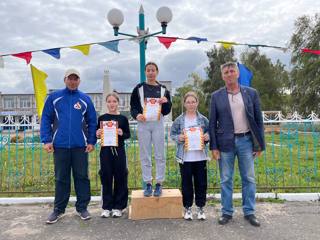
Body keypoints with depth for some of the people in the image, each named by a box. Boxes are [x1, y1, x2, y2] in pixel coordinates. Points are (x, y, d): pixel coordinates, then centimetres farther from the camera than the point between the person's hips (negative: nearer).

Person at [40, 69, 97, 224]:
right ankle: (59, 209, 22)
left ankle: (82, 208, 19)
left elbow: (92, 122, 6)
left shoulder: (85, 99, 6)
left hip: (80, 146, 1)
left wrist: (91, 142, -2)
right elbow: (46, 119, 2)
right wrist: (46, 140, -6)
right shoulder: (54, 97, 4)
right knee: (61, 179, 9)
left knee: (82, 177, 6)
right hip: (60, 145, 0)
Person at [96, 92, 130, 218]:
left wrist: (122, 133, -15)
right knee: (106, 179, 6)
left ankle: (118, 207, 18)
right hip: (105, 151, 1)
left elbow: (128, 135, 5)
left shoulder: (123, 118, 2)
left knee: (120, 178, 5)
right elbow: (98, 134, 10)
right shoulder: (102, 118, 4)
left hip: (119, 151, 0)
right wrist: (97, 134, -11)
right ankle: (106, 207, 18)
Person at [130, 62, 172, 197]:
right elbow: (133, 106, 5)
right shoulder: (139, 88, 6)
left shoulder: (163, 89, 10)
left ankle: (159, 183, 12)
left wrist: (166, 102, -12)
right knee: (145, 155, 4)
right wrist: (137, 115, -15)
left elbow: (167, 111, 9)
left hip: (158, 123, 1)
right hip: (143, 124, 0)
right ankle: (148, 183, 13)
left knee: (159, 155, 2)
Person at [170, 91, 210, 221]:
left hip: (200, 156, 1)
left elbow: (210, 133, 10)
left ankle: (200, 208, 23)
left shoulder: (203, 119, 3)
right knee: (186, 183, 8)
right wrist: (179, 138, -14)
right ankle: (187, 208, 22)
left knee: (201, 183, 8)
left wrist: (207, 137, -11)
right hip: (185, 157, -1)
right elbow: (172, 134, 4)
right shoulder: (179, 120, 1)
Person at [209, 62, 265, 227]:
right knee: (226, 180, 7)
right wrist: (214, 147, -4)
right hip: (226, 142, -1)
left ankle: (249, 212, 23)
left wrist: (260, 144, 1)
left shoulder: (251, 93, 4)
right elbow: (212, 123, 1)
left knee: (249, 179, 8)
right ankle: (226, 212, 21)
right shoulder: (216, 96, 1)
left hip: (246, 141, 1)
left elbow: (259, 120, 5)